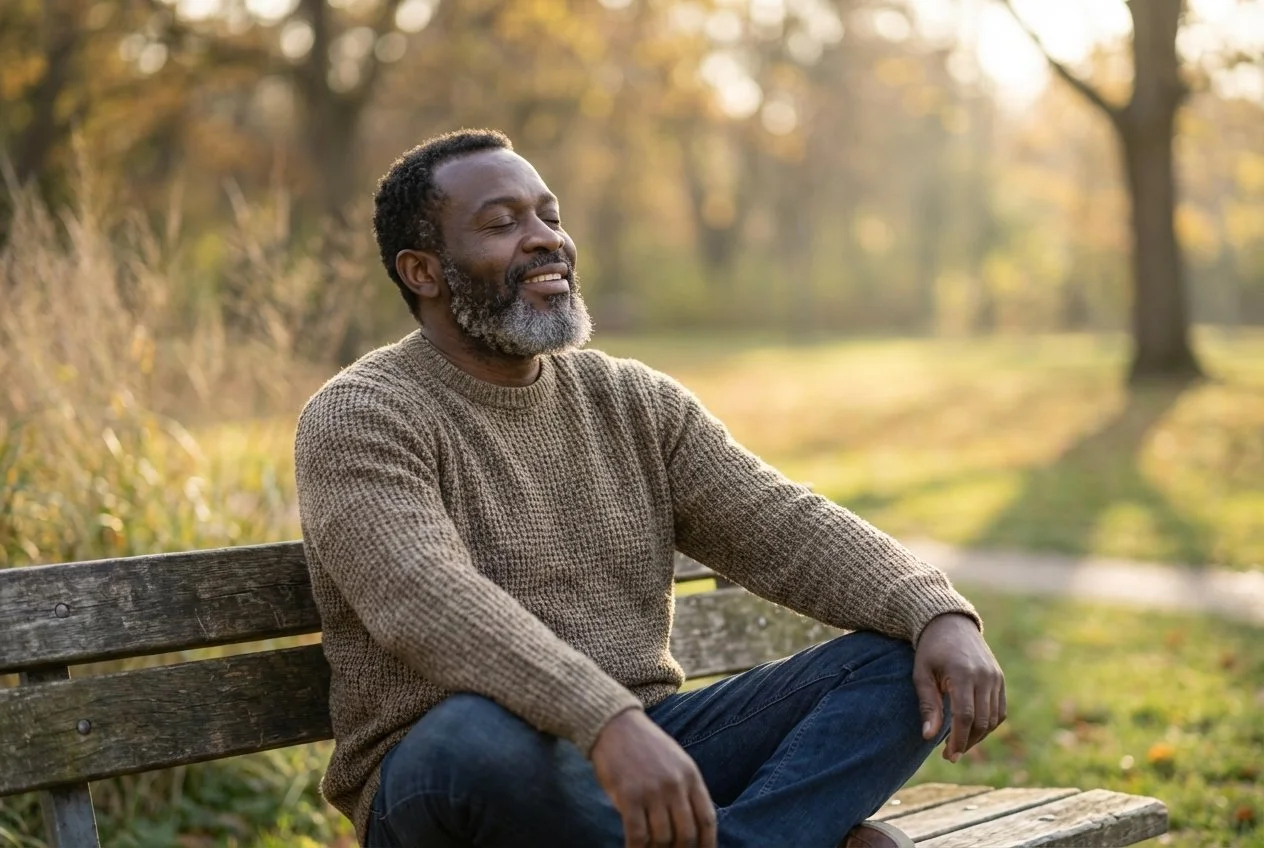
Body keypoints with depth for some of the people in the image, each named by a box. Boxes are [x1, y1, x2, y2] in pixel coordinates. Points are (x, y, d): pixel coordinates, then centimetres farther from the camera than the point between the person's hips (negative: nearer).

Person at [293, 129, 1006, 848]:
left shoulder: (637, 402, 12)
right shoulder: (362, 418, -8)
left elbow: (785, 528, 2)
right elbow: (426, 600, -26)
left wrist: (940, 615, -17)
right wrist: (608, 722, -41)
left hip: (645, 751, 6)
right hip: (445, 781, -5)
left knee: (903, 664, -9)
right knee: (481, 735, -40)